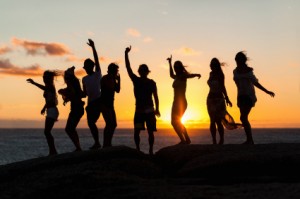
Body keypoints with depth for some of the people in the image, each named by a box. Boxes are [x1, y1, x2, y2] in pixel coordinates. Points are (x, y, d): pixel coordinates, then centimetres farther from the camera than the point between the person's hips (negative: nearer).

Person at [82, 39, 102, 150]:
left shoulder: (97, 74, 1)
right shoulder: (84, 79, 15)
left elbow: (96, 59, -10)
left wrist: (93, 47, -16)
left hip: (98, 101, -6)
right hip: (90, 102, 6)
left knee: (92, 122, -15)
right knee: (90, 122, 4)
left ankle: (97, 143, -9)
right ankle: (97, 143, 13)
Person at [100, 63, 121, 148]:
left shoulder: (112, 79, 15)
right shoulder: (105, 78, -10)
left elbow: (117, 90, 14)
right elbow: (111, 87, -23)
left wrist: (118, 80, 6)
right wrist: (113, 78, -15)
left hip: (110, 104, 9)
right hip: (104, 104, -9)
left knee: (113, 124, 8)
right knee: (109, 123, -18)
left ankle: (108, 143, 13)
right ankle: (105, 144, -19)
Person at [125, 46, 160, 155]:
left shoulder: (151, 83, 1)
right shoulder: (136, 80, 4)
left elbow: (155, 96, 1)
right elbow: (128, 68, -4)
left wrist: (157, 109, -11)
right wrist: (126, 54, -13)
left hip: (149, 110, -1)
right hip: (139, 110, 1)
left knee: (150, 131, 0)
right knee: (136, 131, -9)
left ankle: (150, 150, 7)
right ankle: (137, 149, 1)